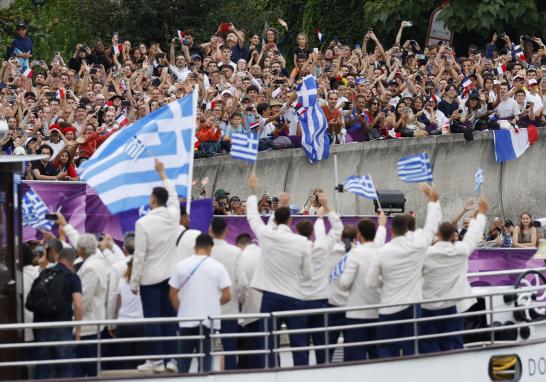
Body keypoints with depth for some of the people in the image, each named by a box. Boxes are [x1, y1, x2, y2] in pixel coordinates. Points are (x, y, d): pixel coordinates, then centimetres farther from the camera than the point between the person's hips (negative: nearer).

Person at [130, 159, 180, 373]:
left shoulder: (143, 223, -15)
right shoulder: (173, 215, -2)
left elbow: (139, 255, -13)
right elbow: (173, 196, 21)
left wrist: (134, 281, -4)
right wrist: (162, 174, 34)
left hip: (150, 277, -5)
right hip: (170, 275, 5)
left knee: (152, 318, 0)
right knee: (170, 317, 7)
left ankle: (157, 360, 0)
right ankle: (171, 359, 8)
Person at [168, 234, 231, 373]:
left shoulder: (181, 266, 0)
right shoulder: (217, 267, -4)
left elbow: (172, 294, 1)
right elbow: (227, 296, -5)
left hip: (187, 319, 1)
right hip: (209, 320, -1)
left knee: (185, 357, 9)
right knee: (205, 357, 4)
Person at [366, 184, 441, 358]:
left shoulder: (382, 253, -9)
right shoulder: (417, 245, -8)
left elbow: (371, 282, -3)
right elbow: (432, 226, 9)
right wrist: (433, 200, 21)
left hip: (389, 307, -1)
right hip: (412, 306, 1)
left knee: (386, 350, 7)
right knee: (411, 349, 6)